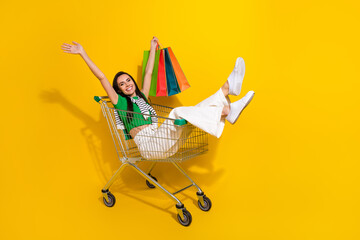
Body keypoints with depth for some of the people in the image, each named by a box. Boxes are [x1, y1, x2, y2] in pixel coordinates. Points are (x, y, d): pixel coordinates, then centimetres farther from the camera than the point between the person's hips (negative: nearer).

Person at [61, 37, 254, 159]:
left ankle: (228, 87, -23)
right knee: (177, 113, -28)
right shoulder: (120, 102, 10)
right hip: (147, 144, -7)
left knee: (194, 111, -8)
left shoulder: (142, 97, 26)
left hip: (161, 141, 7)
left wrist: (152, 49, 40)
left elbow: (148, 72, 33)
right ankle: (226, 111, -35)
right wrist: (83, 54, 4)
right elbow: (101, 77, 6)